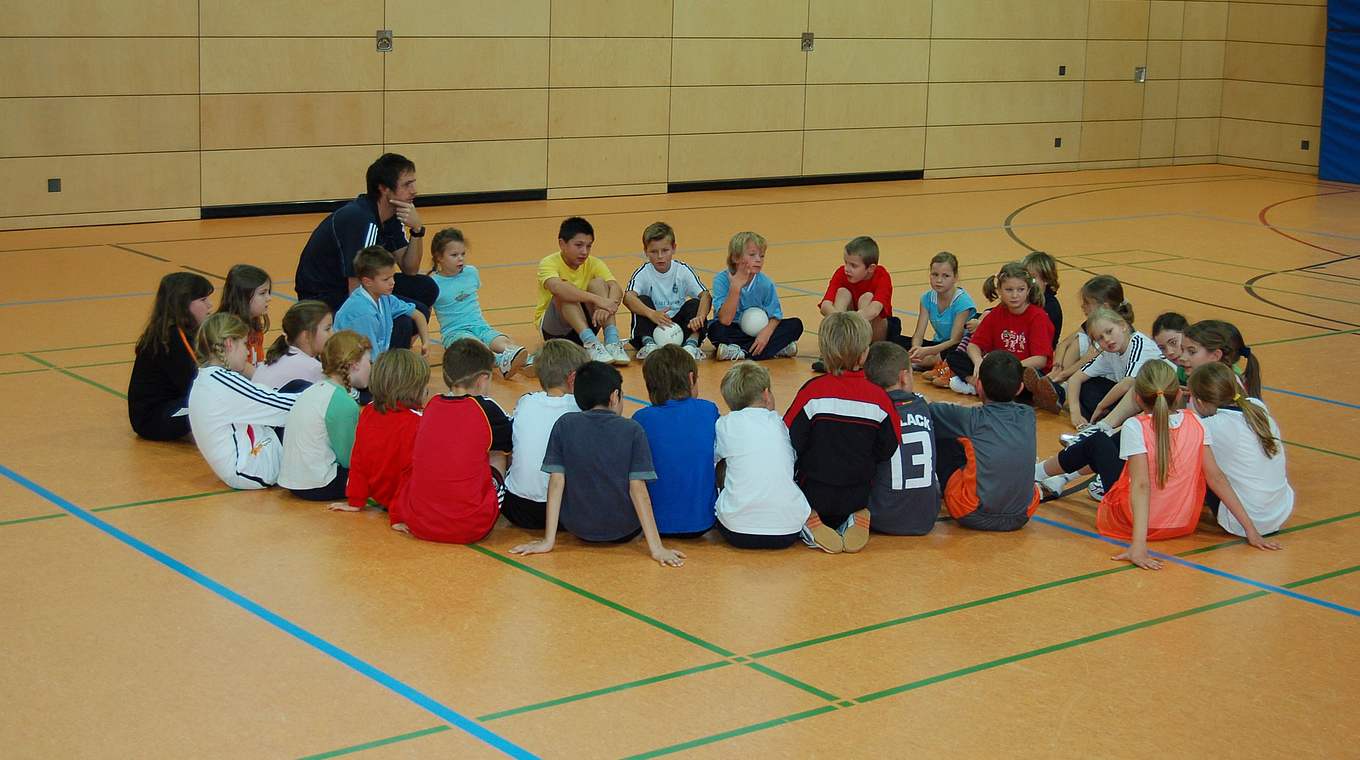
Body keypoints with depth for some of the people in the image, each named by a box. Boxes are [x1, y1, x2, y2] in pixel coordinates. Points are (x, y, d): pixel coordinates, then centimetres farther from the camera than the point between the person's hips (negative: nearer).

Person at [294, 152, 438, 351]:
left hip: (352, 288, 10)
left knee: (426, 289, 3)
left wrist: (417, 229, -10)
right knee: (401, 322, -29)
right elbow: (357, 290, -28)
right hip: (324, 298, -10)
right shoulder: (359, 220, -26)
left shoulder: (391, 216, 2)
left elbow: (410, 270, 6)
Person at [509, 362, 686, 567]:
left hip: (577, 527, 2)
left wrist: (548, 541, -6)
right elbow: (638, 488, -15)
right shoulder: (633, 430, -10)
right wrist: (656, 548, -15)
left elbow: (556, 482, -9)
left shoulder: (565, 425, -6)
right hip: (624, 531, -2)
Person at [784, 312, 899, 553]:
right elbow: (888, 451, -3)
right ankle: (856, 520, 0)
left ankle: (810, 522, -5)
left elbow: (790, 444, -11)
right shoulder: (879, 397, -10)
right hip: (858, 496, 2)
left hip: (815, 494, -2)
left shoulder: (813, 391, -15)